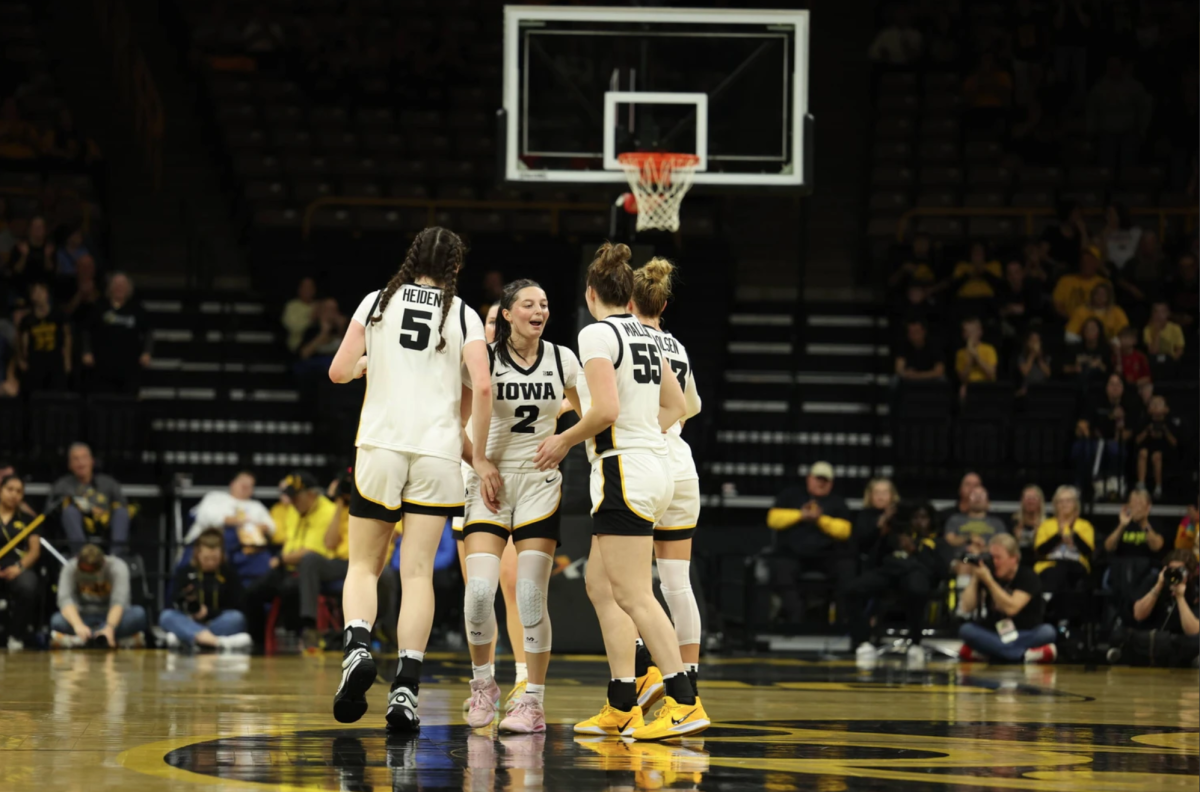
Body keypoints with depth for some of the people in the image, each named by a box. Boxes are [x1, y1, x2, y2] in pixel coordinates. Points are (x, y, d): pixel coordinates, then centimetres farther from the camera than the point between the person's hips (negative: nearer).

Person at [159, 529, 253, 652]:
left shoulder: (230, 574, 4)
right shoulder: (184, 572, 5)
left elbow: (235, 608, -1)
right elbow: (178, 602, -6)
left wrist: (209, 612, -14)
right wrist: (188, 599, -29)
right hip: (191, 623, 1)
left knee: (236, 618, -32)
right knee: (166, 616, -30)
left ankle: (183, 638, -43)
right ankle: (217, 642, -57)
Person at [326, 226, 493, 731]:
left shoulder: (378, 302, 6)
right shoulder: (463, 316, 5)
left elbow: (339, 371, 1)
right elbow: (482, 388, -7)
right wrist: (480, 458, 2)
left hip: (380, 445, 0)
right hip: (437, 452, 0)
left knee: (364, 565, 11)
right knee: (418, 573, 0)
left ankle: (357, 647, -17)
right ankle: (406, 686, -10)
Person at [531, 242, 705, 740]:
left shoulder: (597, 334, -11)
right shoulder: (644, 335, 14)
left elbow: (606, 409, -20)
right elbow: (676, 405, 21)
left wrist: (565, 440, -6)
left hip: (622, 471, -9)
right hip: (654, 462, 9)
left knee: (634, 596, -10)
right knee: (600, 587, 14)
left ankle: (685, 705, -16)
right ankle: (622, 709, 13)